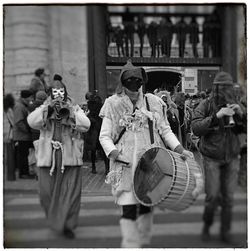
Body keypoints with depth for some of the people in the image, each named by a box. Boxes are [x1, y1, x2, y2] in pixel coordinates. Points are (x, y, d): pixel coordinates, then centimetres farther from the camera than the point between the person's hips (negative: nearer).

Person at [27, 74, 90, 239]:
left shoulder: (74, 108, 8)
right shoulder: (44, 109, 10)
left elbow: (86, 125, -8)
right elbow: (32, 122, -9)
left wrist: (70, 112, -16)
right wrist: (49, 107, -16)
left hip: (70, 157, -1)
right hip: (48, 157, 1)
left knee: (71, 192, -2)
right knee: (47, 191, 6)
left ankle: (68, 225, 14)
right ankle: (53, 218, 33)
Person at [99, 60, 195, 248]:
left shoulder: (154, 102, 7)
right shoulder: (113, 104, 1)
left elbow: (165, 130, 10)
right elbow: (104, 136, 0)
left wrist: (180, 149, -3)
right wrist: (114, 153, -18)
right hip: (125, 164, -2)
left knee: (147, 205, 10)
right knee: (128, 208, -7)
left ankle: (145, 243, 28)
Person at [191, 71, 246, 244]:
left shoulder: (235, 106, -2)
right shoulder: (205, 105, -11)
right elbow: (196, 128, -22)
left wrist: (241, 113, -22)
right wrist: (217, 116, -33)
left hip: (232, 158, 3)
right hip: (212, 157, -3)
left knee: (228, 197, 5)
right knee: (213, 196, -5)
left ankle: (226, 232, 23)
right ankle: (207, 226, 23)